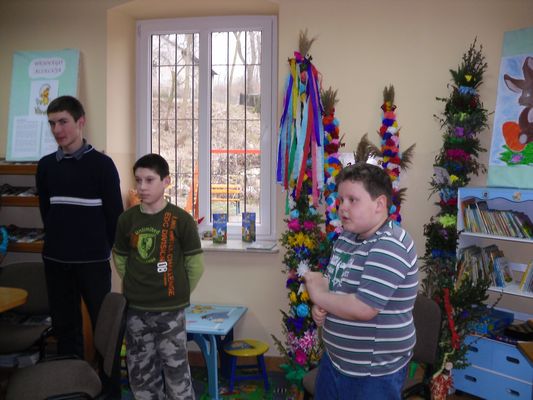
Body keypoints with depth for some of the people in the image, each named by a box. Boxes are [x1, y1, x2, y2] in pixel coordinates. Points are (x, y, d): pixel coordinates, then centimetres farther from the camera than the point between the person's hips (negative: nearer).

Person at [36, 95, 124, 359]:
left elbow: (115, 213, -4)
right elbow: (46, 211, 14)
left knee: (104, 323, 4)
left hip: (93, 260, -4)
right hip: (55, 260, 4)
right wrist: (58, 241, 13)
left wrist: (105, 247, 1)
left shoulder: (101, 164, -7)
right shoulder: (46, 165, 5)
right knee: (64, 325, 12)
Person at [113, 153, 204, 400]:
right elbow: (120, 259, 13)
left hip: (170, 310, -3)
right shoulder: (127, 219, 0)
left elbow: (195, 264, -3)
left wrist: (179, 292, 4)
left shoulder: (181, 220, -10)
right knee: (141, 372, 14)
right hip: (135, 310, 4)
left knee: (175, 370, 4)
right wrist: (137, 287, 9)